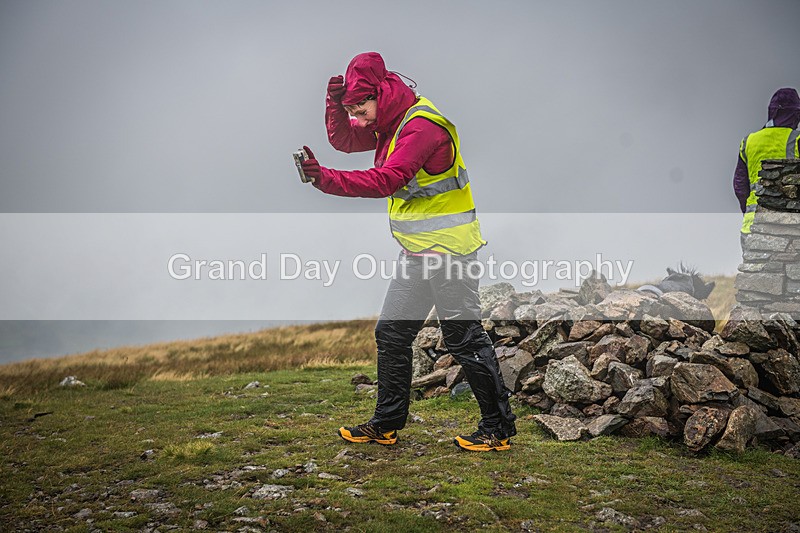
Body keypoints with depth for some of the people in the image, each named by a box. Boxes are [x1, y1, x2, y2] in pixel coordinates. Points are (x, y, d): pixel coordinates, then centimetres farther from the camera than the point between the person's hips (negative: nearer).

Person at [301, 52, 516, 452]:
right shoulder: (392, 122, 12)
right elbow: (343, 140, 15)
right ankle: (387, 424, 24)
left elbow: (386, 180, -28)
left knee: (464, 338, -3)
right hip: (416, 253, 10)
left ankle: (499, 428, 10)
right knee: (391, 333, 12)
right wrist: (336, 104, -3)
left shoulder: (422, 126, -18)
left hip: (448, 249, -10)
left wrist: (327, 179, -30)